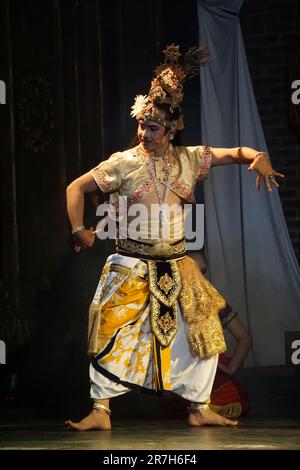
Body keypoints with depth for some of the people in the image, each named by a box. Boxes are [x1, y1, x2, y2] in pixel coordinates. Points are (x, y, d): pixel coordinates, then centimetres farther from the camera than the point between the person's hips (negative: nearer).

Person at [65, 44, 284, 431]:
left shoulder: (189, 159, 2)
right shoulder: (123, 163, -5)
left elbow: (235, 153, 6)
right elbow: (76, 188, 1)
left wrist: (259, 158, -16)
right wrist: (79, 230, -9)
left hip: (177, 268, 3)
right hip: (130, 268, -3)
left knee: (204, 334, 3)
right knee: (111, 337, -6)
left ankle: (199, 410, 14)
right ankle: (100, 411, 1)